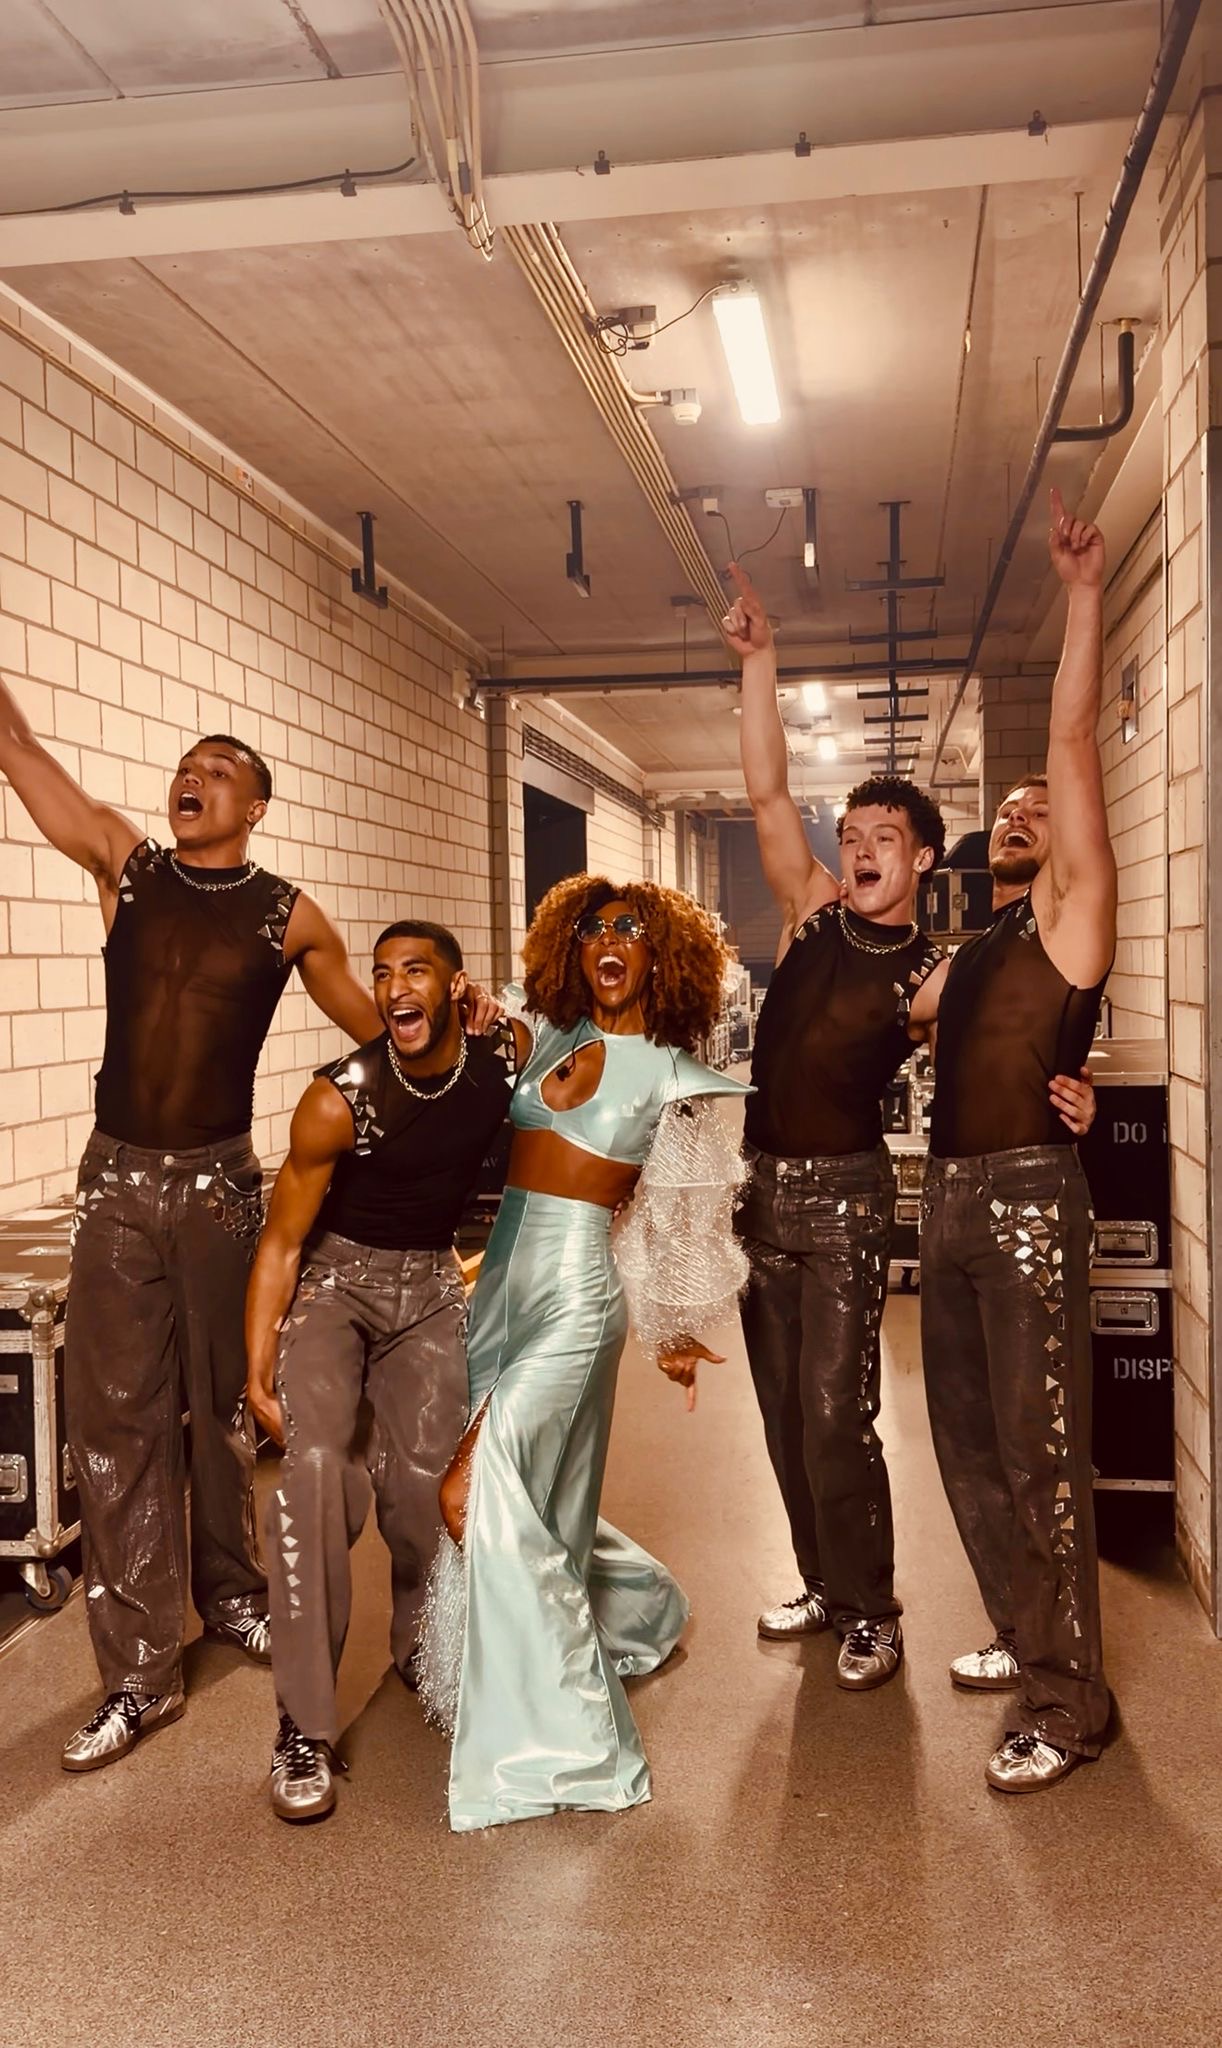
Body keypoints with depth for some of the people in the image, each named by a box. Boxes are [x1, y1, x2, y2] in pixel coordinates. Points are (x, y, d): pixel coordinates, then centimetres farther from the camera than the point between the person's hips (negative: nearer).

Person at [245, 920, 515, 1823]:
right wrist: (258, 1371, -17)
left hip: (430, 1288, 3)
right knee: (316, 1465, -23)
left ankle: (421, 1646, 30)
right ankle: (305, 1729, -12)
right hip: (331, 1282, -3)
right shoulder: (341, 1098, -22)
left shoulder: (504, 1067, -12)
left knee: (426, 1486, -3)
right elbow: (282, 1240, -14)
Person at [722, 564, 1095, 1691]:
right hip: (764, 1186, 5)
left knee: (835, 1414, -5)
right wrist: (759, 660, -7)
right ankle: (824, 1583, 30)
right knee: (784, 1411, 13)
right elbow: (768, 793, -2)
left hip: (846, 1194, -5)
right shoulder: (815, 912, 4)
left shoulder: (936, 973, -5)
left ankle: (872, 1613, 13)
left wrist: (1061, 1089, -28)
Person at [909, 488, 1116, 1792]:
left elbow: (1074, 745, -8)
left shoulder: (1071, 914, -1)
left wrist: (1082, 596, -7)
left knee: (1039, 1450, -4)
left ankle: (1069, 1701, 7)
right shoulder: (970, 951, 19)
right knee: (967, 1443, 15)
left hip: (1027, 1197, -8)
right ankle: (1024, 1638, 32)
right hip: (948, 1199, 8)